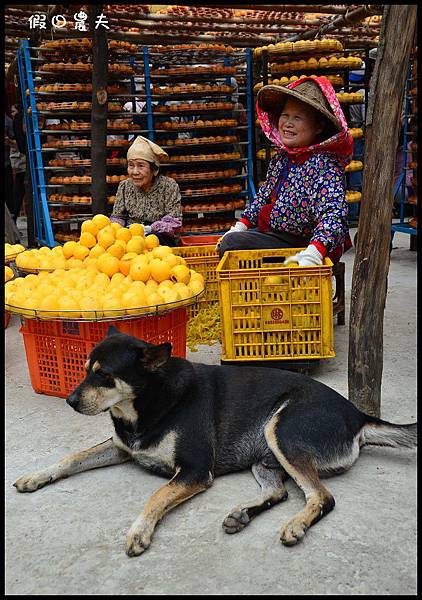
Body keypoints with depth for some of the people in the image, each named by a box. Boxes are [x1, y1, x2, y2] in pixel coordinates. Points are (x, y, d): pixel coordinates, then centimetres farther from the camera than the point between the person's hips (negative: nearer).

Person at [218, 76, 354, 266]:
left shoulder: (324, 165, -21)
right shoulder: (281, 158, 6)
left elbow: (334, 214, -31)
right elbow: (264, 196, 19)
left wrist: (314, 252, -45)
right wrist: (241, 225, 12)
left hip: (299, 244, -9)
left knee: (231, 243, -19)